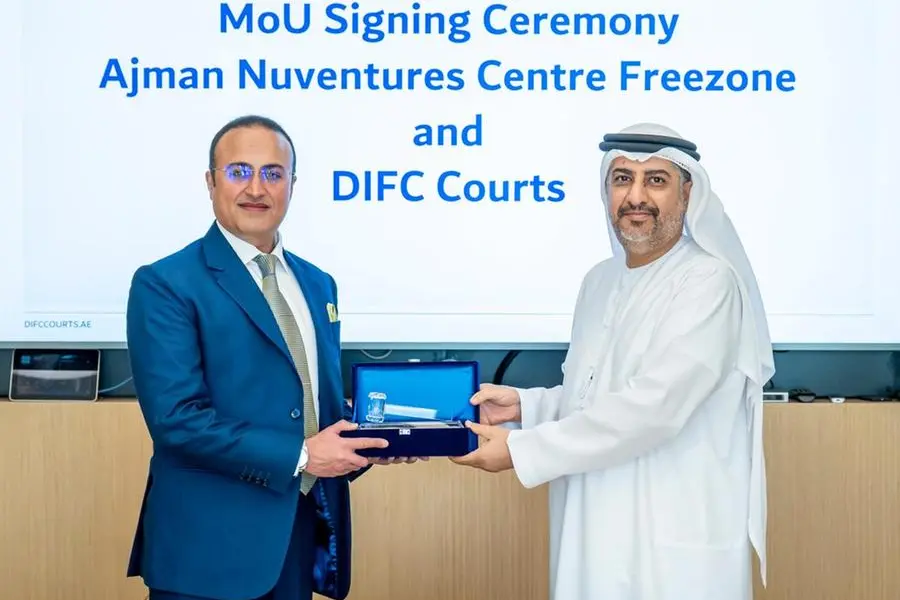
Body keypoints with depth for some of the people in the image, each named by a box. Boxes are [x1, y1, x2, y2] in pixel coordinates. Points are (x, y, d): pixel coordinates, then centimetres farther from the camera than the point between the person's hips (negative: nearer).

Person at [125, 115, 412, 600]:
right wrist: (299, 456, -18)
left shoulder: (318, 284, 12)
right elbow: (176, 418, -19)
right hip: (211, 546, -6)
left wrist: (368, 439, -3)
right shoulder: (166, 284, -10)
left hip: (302, 536, 6)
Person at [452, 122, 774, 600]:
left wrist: (520, 450, -19)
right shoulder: (600, 281, 10)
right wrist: (525, 406, -1)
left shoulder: (708, 283, -15)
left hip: (676, 541, -6)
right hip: (596, 531, 7)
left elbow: (651, 409, -24)